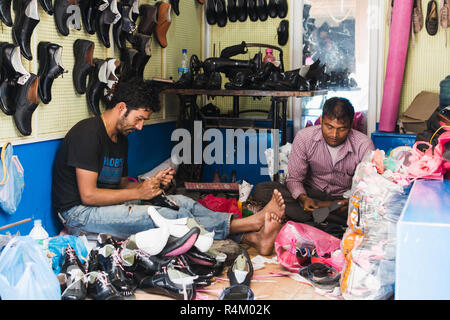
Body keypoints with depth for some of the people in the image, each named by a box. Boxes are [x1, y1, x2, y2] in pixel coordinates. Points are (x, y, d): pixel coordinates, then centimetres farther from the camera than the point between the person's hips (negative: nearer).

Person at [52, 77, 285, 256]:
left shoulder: (121, 138, 14)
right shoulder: (88, 133, -16)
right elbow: (88, 195, -22)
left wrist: (152, 184, -2)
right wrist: (139, 192, -15)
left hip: (111, 204, 9)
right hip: (80, 214, -9)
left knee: (182, 202, -10)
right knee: (162, 216, -26)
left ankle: (251, 237, -21)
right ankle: (251, 222, -27)